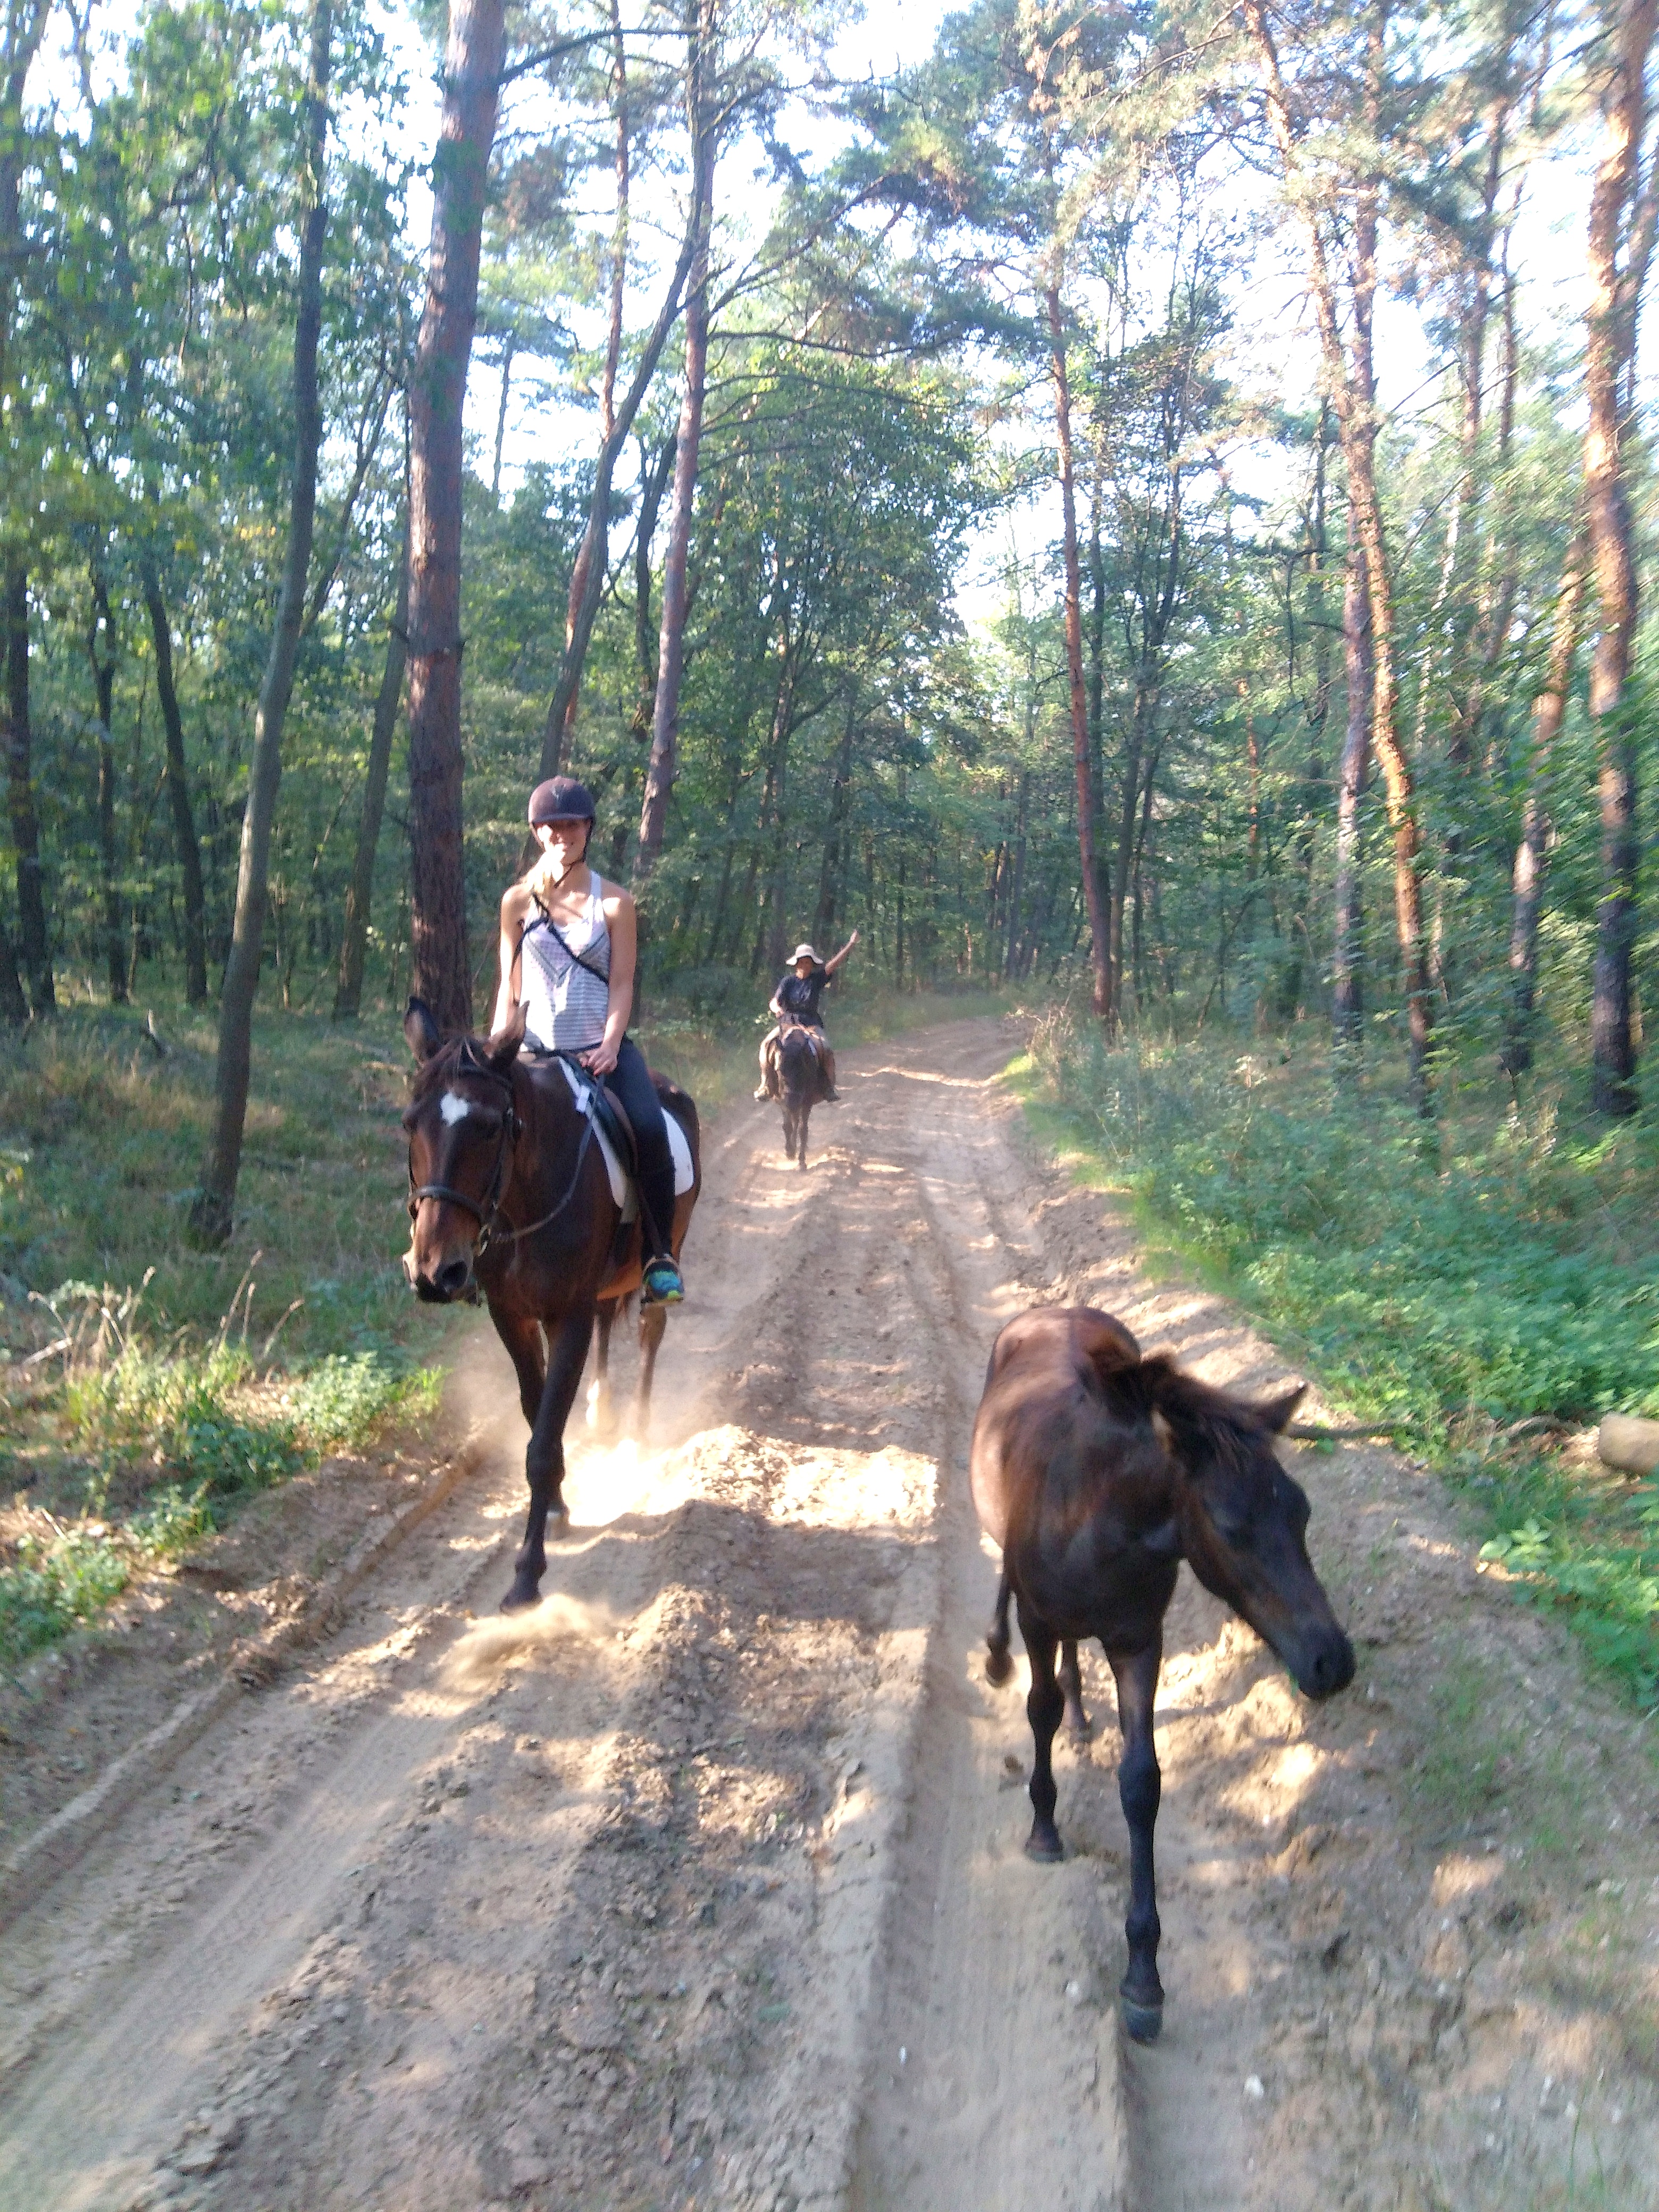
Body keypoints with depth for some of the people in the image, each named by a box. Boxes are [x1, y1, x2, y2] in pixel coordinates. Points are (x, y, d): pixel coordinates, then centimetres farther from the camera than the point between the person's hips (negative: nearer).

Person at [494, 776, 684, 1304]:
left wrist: (610, 1046, -17)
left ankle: (659, 1257, -12)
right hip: (536, 1049, 2)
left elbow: (621, 984, -2)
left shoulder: (614, 902, 1)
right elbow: (509, 986, 7)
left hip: (602, 1047, -2)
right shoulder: (519, 900, 5)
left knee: (650, 1131, -26)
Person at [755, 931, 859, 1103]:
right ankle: (767, 1087, -13)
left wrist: (851, 945, -16)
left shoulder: (817, 979, 4)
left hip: (811, 1024, -1)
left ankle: (830, 1089, -18)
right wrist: (776, 1008, -28)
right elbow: (775, 1001, -3)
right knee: (767, 1044, -23)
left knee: (825, 1049, -28)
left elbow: (833, 965, -6)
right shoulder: (788, 981, 5)